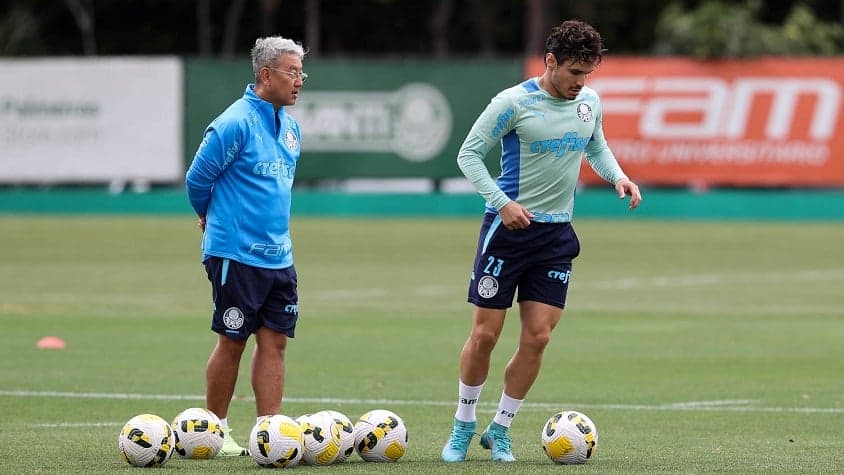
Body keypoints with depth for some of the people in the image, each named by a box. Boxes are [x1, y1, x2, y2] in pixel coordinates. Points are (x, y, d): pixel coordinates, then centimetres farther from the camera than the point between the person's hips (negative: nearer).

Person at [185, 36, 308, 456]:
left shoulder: (290, 127, 11)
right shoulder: (235, 124, -15)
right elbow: (197, 178, -8)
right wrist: (211, 216, 9)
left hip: (278, 256, 7)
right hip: (236, 254, -7)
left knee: (274, 341, 4)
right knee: (232, 341, 1)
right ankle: (215, 430, 13)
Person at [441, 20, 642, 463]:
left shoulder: (589, 103, 5)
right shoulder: (514, 102, -12)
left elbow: (597, 147, 23)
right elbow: (469, 153, -9)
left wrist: (618, 176, 3)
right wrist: (501, 201, -20)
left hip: (557, 233, 5)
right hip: (508, 227, -4)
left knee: (536, 338, -1)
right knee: (485, 333, -1)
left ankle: (499, 430, 13)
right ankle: (463, 426, 16)